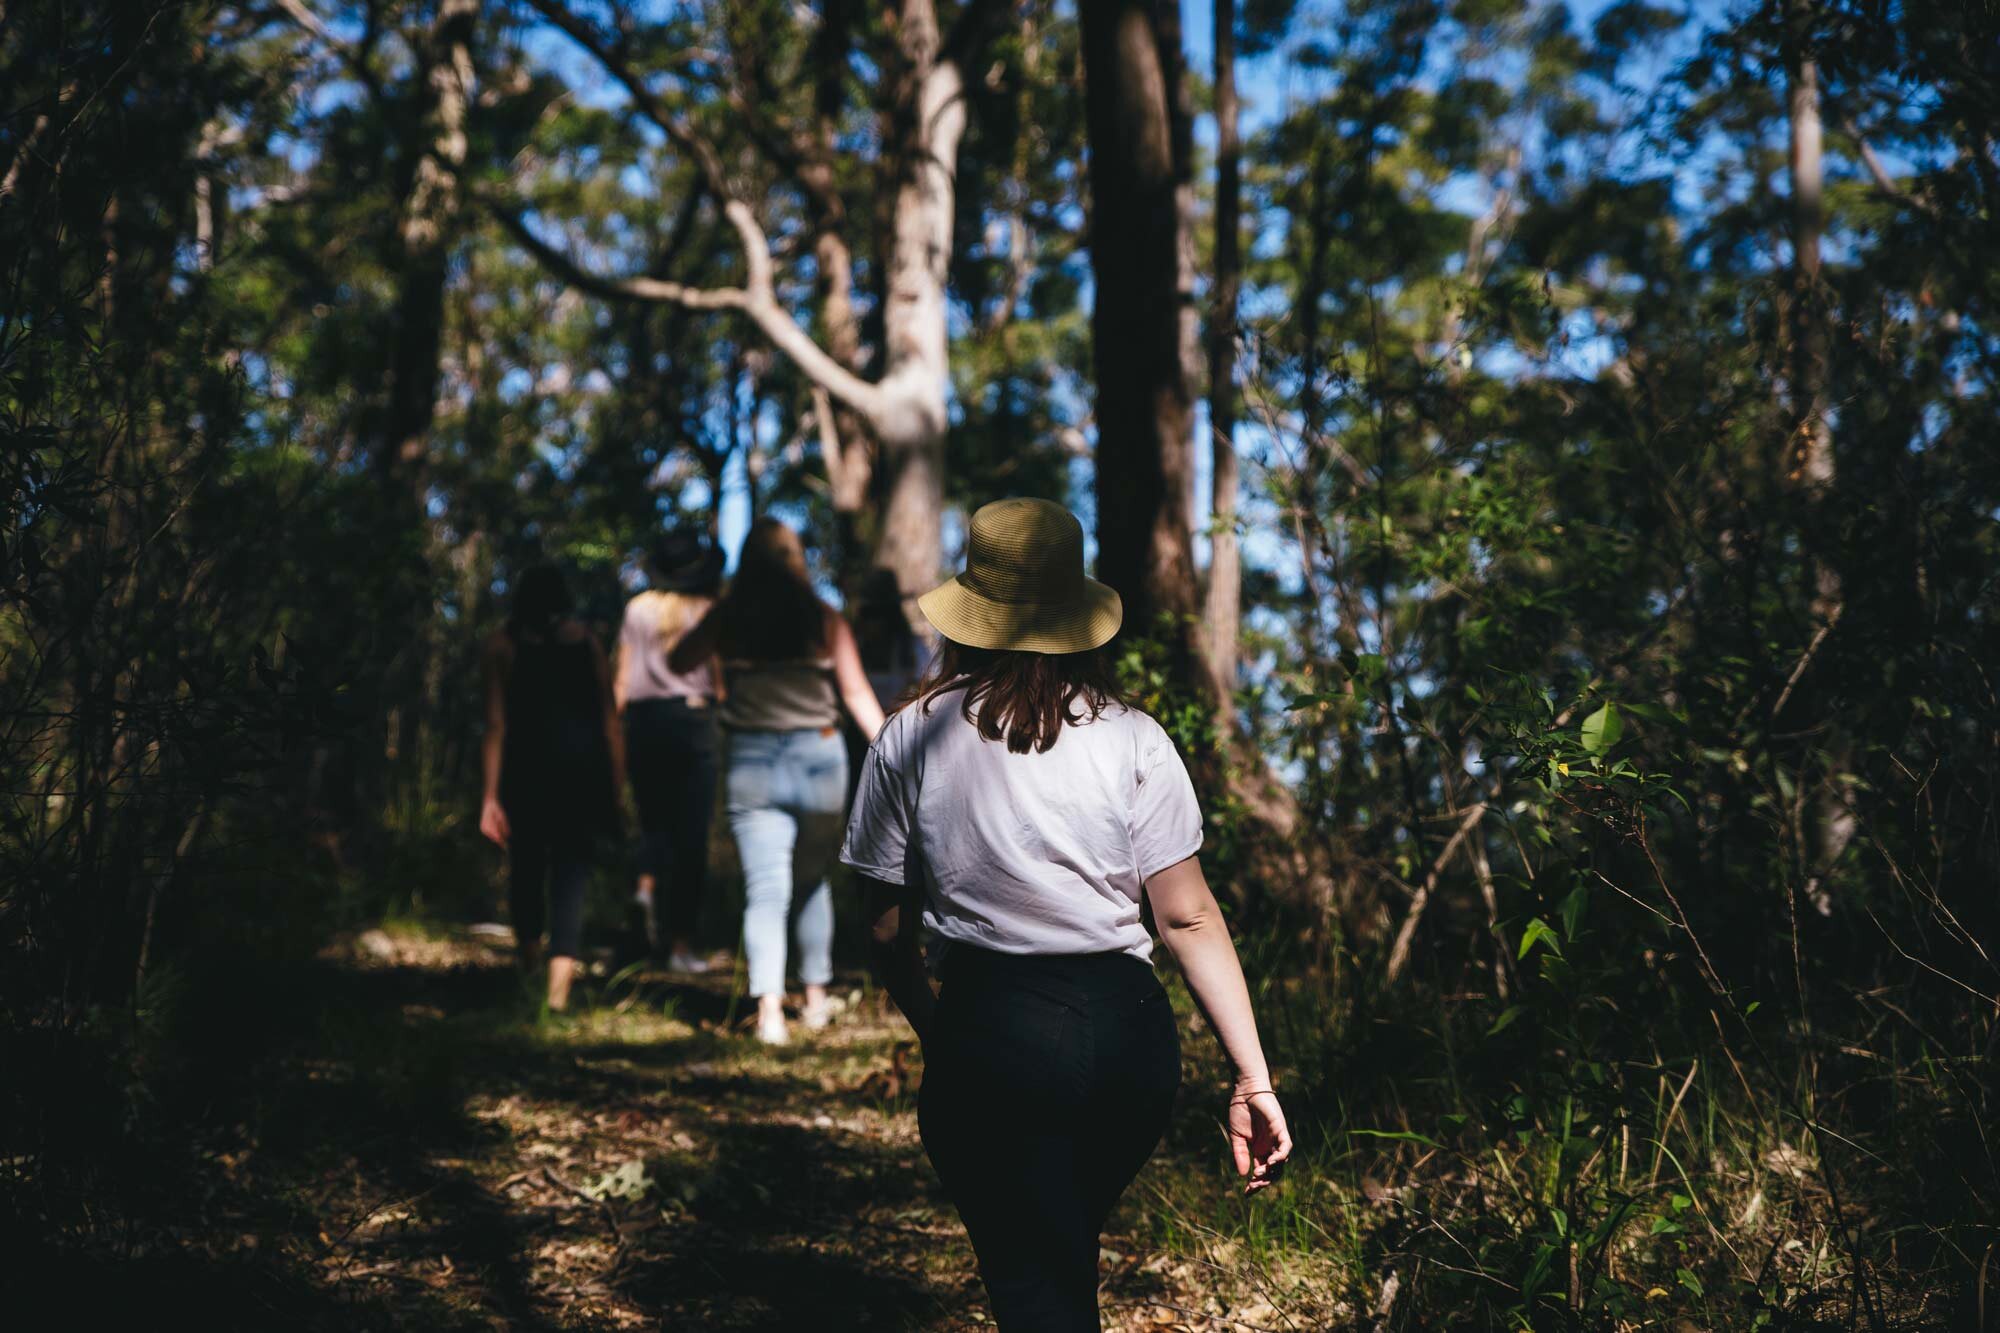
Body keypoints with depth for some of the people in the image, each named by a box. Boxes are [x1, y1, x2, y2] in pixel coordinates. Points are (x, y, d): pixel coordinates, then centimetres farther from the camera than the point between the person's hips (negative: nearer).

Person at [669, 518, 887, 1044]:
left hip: (750, 759, -1)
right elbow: (856, 693, 0)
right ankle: (815, 996, 24)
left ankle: (770, 1008, -14)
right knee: (815, 881, 18)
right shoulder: (824, 619, 0)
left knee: (766, 889, -2)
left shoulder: (727, 617, 0)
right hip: (817, 755, 1)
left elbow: (677, 663, 13)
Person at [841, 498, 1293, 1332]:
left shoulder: (912, 740, -1)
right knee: (1069, 1256, 26)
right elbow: (1189, 918, -4)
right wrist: (1253, 1078, -1)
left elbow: (888, 931, 3)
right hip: (1128, 1029, 3)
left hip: (991, 1034, -3)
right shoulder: (1132, 741, 0)